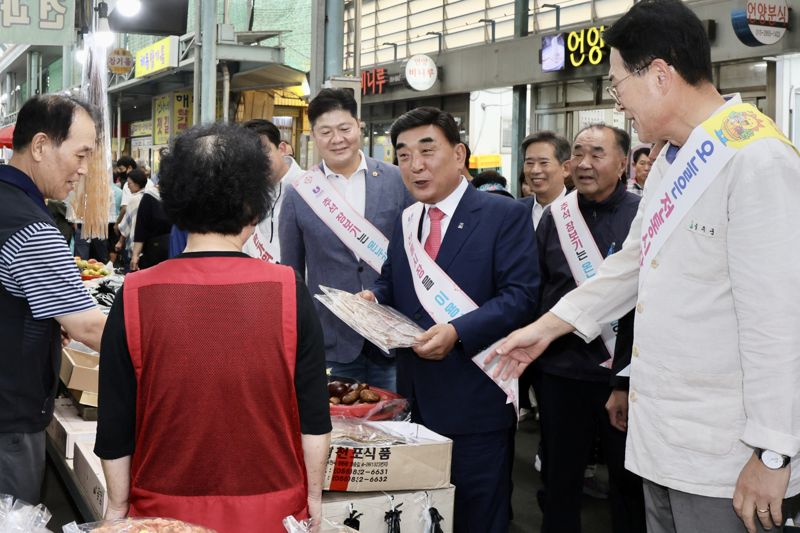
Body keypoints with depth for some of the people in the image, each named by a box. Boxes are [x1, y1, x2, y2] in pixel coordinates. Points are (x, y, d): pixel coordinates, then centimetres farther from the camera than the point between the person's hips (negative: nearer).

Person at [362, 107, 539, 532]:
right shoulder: (406, 221, 13)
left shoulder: (505, 215, -7)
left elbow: (520, 295, -15)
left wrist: (457, 331, -26)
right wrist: (372, 298, -1)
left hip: (474, 400, -6)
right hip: (416, 397, 6)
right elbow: (390, 283, 22)